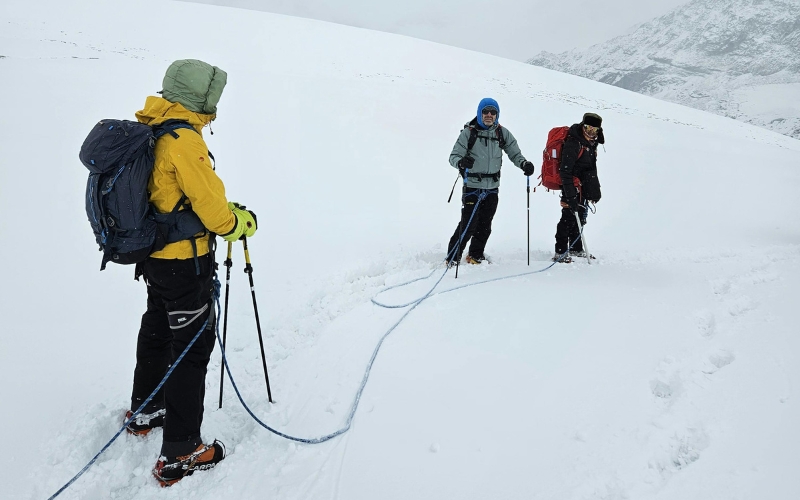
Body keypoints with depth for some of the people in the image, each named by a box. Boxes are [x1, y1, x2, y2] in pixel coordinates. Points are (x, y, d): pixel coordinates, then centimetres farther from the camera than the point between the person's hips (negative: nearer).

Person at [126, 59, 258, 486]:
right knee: (192, 347, 0)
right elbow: (210, 205, -20)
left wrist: (225, 208, 10)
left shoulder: (148, 129, 6)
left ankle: (144, 412, 45)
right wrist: (241, 222, -1)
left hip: (153, 255, 10)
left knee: (157, 331, 25)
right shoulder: (184, 140, -23)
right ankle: (179, 455, 9)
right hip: (184, 263, -10)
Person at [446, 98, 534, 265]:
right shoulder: (469, 132, -6)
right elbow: (454, 156, -8)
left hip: (492, 187, 4)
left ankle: (475, 256, 29)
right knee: (468, 224, -9)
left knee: (485, 225, 12)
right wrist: (461, 162, -31)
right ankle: (452, 258, 3)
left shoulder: (503, 133, 5)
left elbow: (515, 153, 8)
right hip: (472, 186, -4)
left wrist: (524, 164, -12)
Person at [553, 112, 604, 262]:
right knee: (569, 217, -11)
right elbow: (565, 171, -24)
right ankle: (560, 253, -6)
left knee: (580, 217, 17)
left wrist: (595, 190, 24)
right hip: (571, 186, -9)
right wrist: (570, 195, -28)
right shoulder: (573, 143, -19)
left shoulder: (591, 144, 11)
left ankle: (576, 249, 30)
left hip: (582, 187, 9)